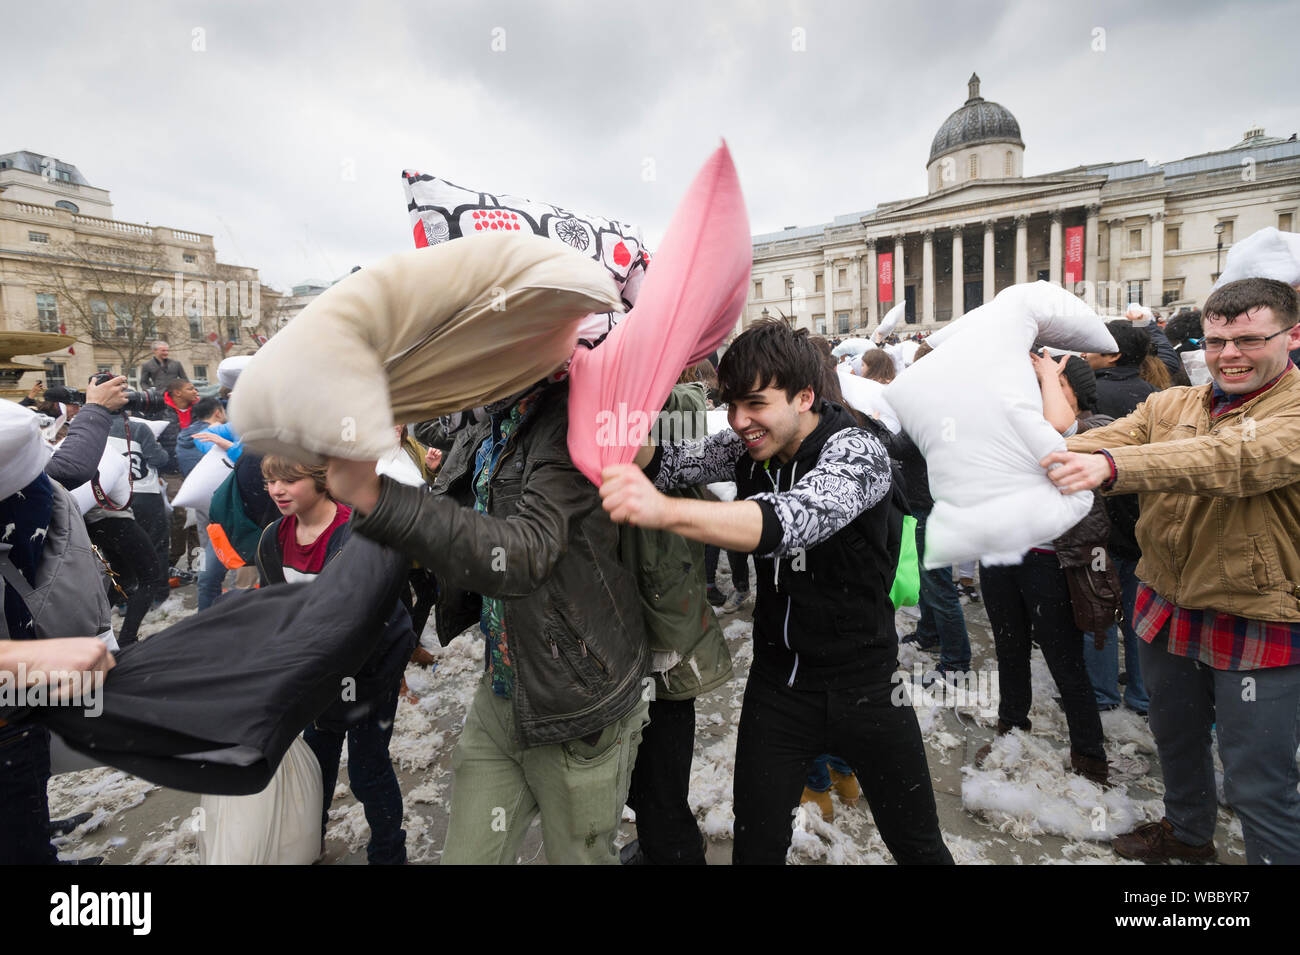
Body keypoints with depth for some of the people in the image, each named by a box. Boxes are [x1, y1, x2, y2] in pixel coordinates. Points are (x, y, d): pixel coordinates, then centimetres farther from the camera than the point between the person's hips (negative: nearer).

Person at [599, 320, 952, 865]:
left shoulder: (856, 450, -22)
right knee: (755, 847, 11)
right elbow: (661, 464, -9)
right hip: (777, 682, 4)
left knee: (918, 845, 17)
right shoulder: (748, 446, -3)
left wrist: (666, 511, -56)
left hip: (865, 686, -3)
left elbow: (796, 518, -42)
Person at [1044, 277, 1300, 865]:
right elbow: (1100, 442, -13)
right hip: (1168, 610, 6)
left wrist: (1113, 466, -50)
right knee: (1175, 738, 25)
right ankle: (1188, 833, 50)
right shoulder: (1169, 406, 3)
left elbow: (1235, 459, -34)